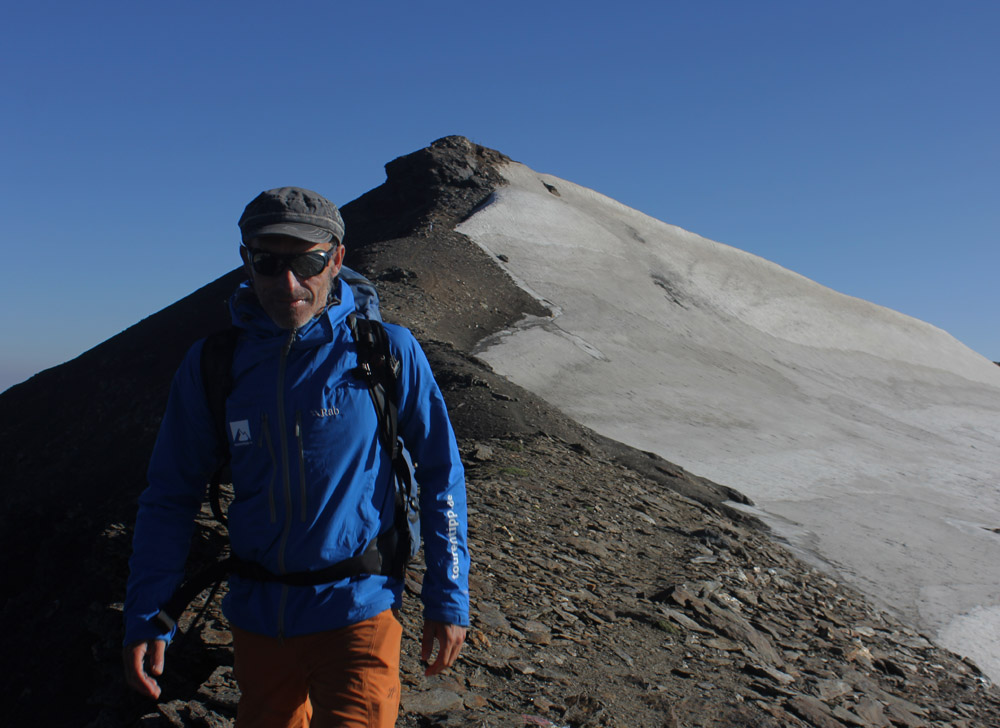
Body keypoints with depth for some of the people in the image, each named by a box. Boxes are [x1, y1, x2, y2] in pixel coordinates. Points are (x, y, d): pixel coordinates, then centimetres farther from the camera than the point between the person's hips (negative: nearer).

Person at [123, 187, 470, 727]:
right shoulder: (211, 364, -4)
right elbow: (170, 497, 3)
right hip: (256, 617, 4)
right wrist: (146, 619, -4)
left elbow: (440, 474, -4)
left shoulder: (386, 351, -11)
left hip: (356, 611, -3)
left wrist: (449, 598, -4)